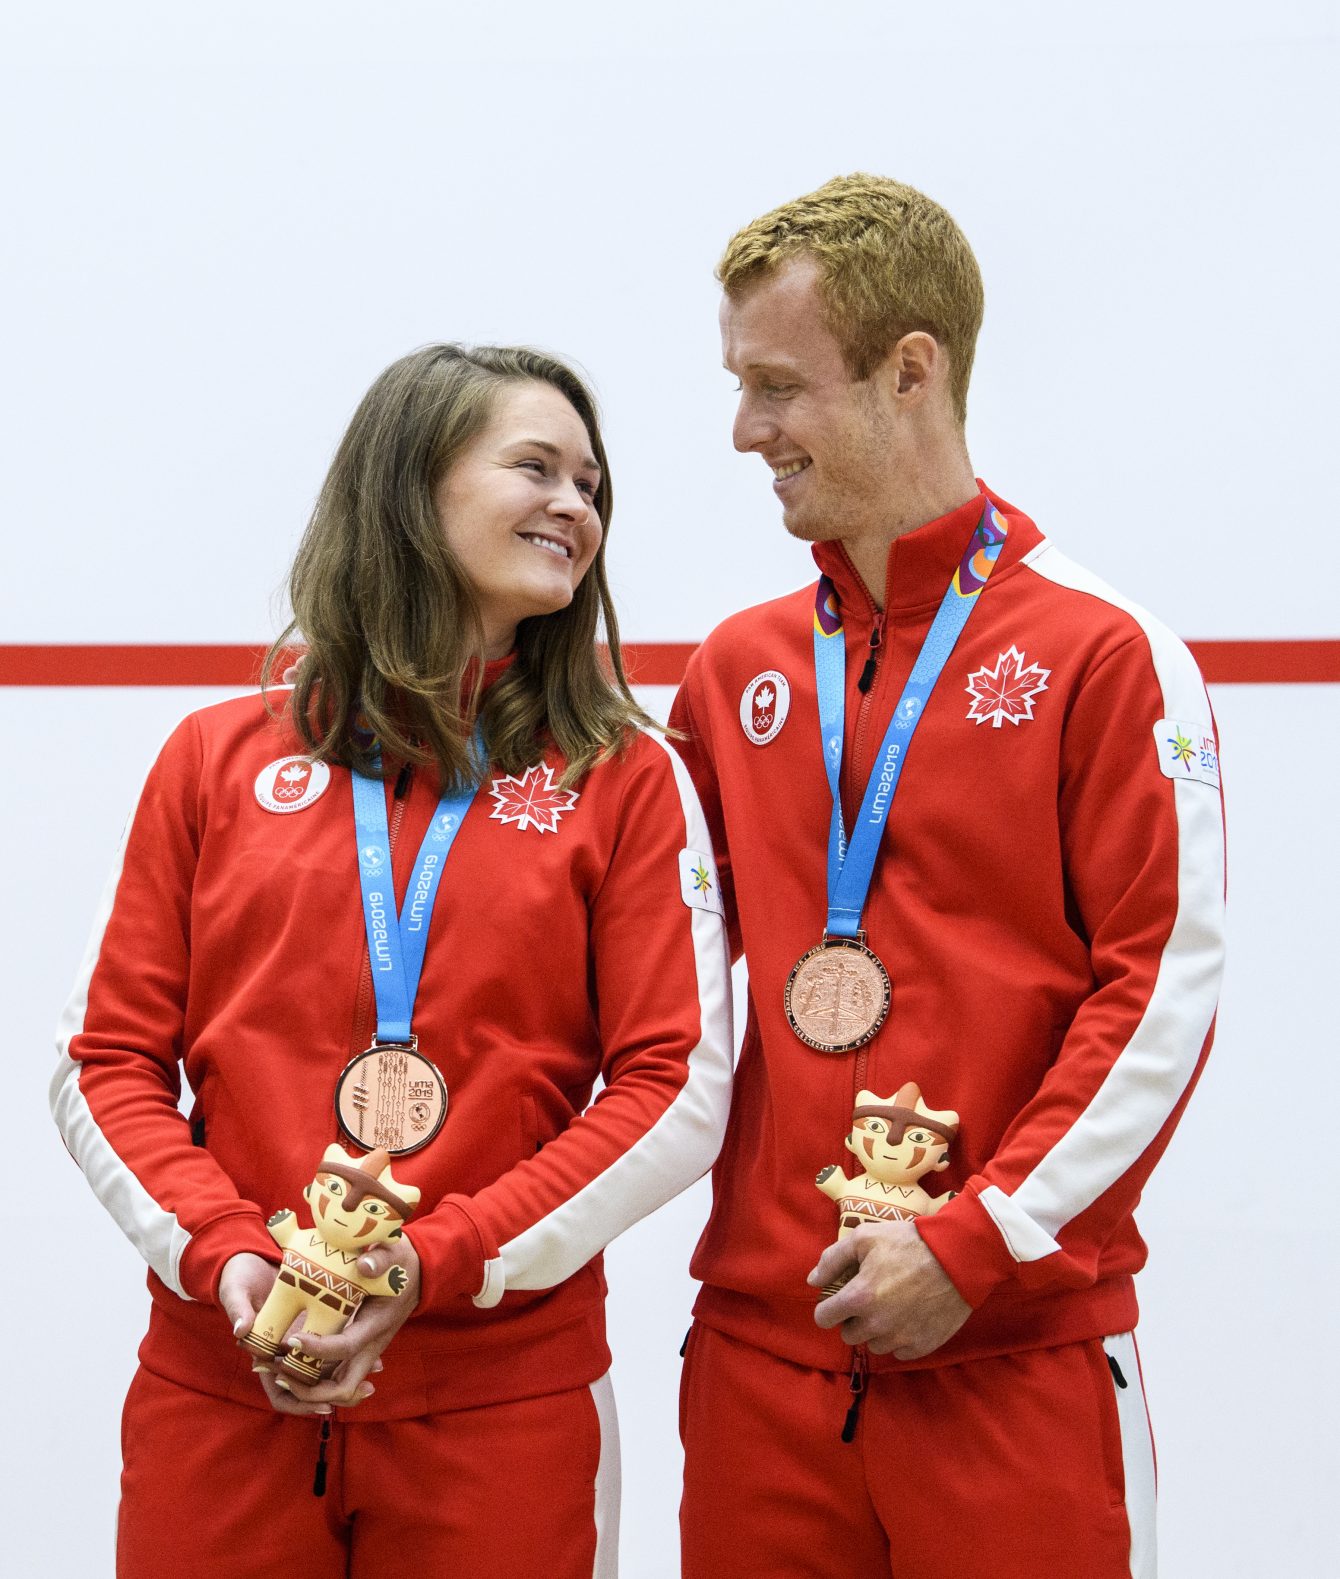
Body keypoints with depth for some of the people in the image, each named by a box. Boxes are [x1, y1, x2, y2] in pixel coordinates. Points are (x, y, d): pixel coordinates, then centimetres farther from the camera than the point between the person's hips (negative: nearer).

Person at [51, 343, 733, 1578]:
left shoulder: (626, 780, 4)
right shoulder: (220, 758, 8)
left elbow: (677, 1086, -3)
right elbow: (108, 1060, 6)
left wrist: (435, 1266, -12)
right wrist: (223, 1256, -10)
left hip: (503, 1402, -1)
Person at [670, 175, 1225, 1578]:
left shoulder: (1102, 651, -4)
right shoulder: (735, 670, 11)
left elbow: (1164, 988, -8)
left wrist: (977, 1241, -13)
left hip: (1016, 1353, -4)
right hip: (760, 1342, 4)